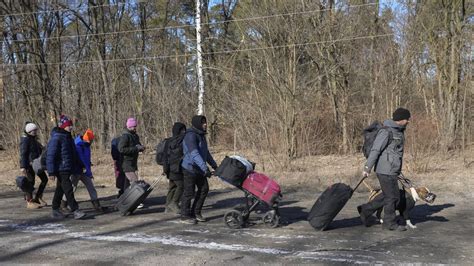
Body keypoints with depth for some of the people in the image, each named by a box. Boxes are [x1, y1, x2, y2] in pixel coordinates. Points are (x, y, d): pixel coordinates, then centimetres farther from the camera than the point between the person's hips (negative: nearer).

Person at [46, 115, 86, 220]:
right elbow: (50, 155, -17)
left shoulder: (68, 137, 13)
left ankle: (55, 210, 25)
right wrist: (51, 172, -19)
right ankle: (75, 210, -11)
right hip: (61, 169, -9)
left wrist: (77, 167, 21)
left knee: (60, 189, 15)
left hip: (68, 169, 9)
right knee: (68, 189, -11)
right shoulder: (56, 138, -15)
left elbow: (73, 154, 23)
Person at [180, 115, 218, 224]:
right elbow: (194, 154, -30)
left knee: (204, 189, 10)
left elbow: (206, 152, 24)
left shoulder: (201, 135, 13)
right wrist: (205, 168, -37)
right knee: (189, 192, -3)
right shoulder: (190, 136, -18)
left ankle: (196, 212, 21)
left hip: (199, 169, 9)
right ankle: (185, 216, 9)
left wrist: (214, 165, 25)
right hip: (190, 169, -9)